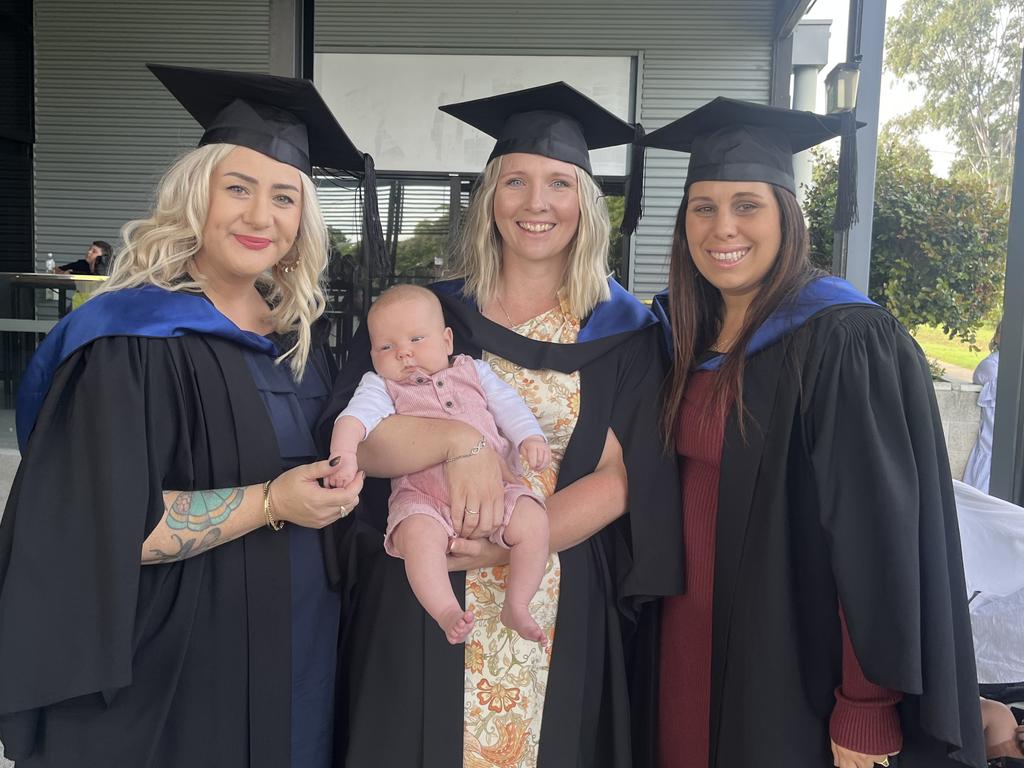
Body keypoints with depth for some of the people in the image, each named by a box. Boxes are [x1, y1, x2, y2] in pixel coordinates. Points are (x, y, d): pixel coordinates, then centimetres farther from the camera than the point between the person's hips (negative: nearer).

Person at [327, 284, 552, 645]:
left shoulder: (473, 371, 19)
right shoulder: (381, 386, 10)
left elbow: (508, 405, 15)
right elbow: (357, 414, -10)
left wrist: (530, 439, -5)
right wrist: (344, 452, -31)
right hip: (423, 497, -2)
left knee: (533, 520, -19)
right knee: (419, 534, -34)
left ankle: (516, 606, -3)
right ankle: (447, 612, -22)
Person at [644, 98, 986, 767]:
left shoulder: (848, 343, -18)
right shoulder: (687, 334, 2)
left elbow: (882, 541, -19)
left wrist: (868, 713, -17)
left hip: (790, 661, -6)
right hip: (688, 639, 6)